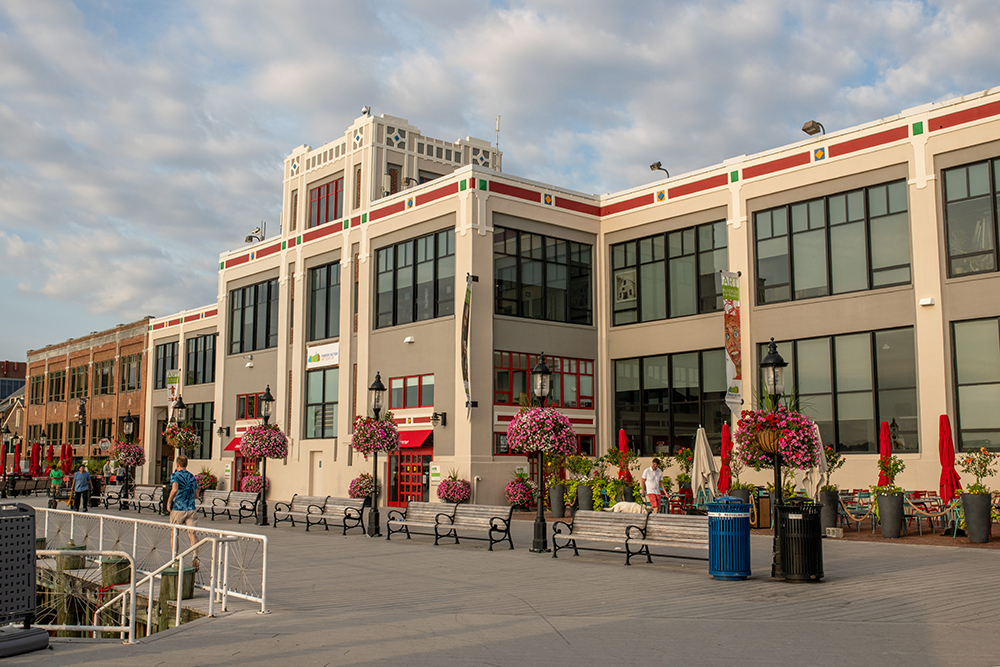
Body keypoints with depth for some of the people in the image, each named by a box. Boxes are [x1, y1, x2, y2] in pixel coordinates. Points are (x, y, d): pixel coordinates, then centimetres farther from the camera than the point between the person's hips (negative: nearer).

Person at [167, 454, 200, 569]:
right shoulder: (192, 477, 14)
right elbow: (196, 492, 18)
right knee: (192, 533, -4)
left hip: (178, 509, -3)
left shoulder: (175, 475, -5)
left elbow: (175, 489, -22)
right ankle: (195, 556, -25)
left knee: (174, 534, 13)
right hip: (190, 509, 3)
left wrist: (169, 501, -11)